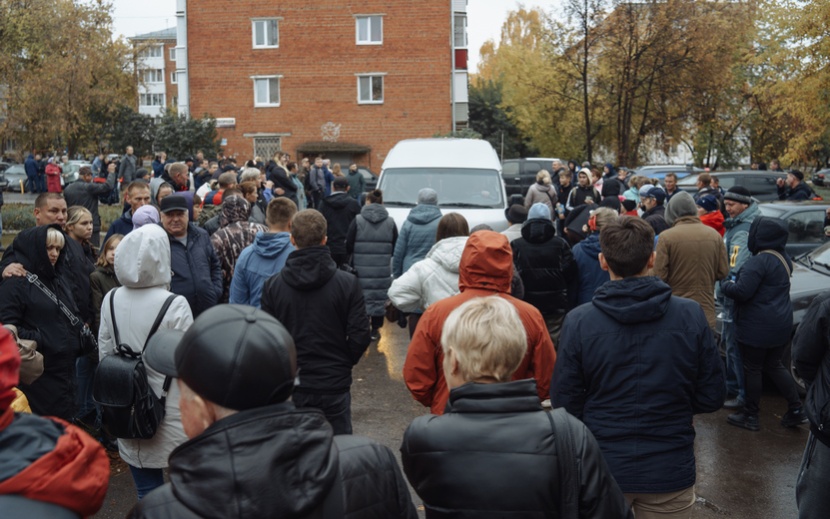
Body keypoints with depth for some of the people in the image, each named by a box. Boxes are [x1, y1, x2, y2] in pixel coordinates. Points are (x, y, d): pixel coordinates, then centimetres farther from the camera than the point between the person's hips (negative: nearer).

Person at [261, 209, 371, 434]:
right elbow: (360, 336, -9)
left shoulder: (272, 285, -6)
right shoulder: (348, 283, -9)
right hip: (334, 384, -1)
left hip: (290, 386, 1)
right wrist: (342, 363, 8)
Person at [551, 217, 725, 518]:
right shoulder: (691, 315, -12)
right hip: (670, 470, 1)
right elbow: (711, 397, -5)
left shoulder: (578, 321, -16)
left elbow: (564, 404, -10)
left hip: (601, 469, 0)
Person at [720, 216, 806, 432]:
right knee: (774, 366, 20)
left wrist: (725, 285, -5)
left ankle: (750, 416, 13)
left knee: (752, 369, 3)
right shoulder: (784, 258, 9)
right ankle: (796, 410, 19)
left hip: (757, 327, -9)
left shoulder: (760, 261, -21)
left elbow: (741, 292, -25)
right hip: (781, 324, 9)